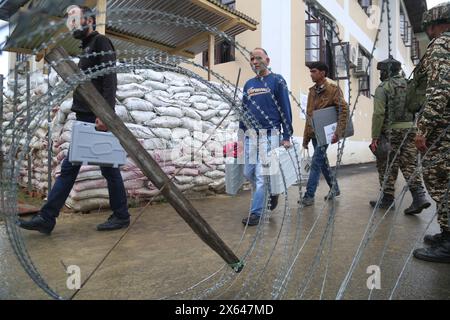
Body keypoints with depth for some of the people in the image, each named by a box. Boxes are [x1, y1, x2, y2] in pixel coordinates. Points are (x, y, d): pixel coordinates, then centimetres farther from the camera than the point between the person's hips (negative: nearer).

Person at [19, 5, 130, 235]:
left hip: (98, 119, -9)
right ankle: (46, 219, 12)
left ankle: (121, 217, 10)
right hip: (85, 120, 9)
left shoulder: (101, 42, -2)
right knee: (68, 168, 7)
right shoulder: (86, 48, 24)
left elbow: (110, 80, -15)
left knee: (108, 167, -2)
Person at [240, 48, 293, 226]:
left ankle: (256, 213, 4)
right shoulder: (249, 84, 15)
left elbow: (285, 109, -3)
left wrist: (286, 137, -7)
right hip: (250, 136, 6)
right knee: (248, 173, 8)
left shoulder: (277, 81, 0)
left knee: (262, 175, -6)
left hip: (269, 135, -5)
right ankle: (270, 193, 34)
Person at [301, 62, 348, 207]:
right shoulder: (312, 91, 13)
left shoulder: (333, 89, -7)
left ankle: (309, 196, -3)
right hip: (314, 133, 7)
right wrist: (306, 137, 13)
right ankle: (334, 188, 30)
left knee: (316, 163, -9)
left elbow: (343, 110, -15)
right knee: (322, 162, 14)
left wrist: (338, 132, -24)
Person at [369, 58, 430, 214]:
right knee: (409, 164, 9)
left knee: (387, 167, 4)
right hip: (410, 129, 6)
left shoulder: (383, 88, -7)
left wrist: (375, 137, -13)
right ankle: (419, 197, 0)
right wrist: (415, 130, 16)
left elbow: (379, 114, -14)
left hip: (390, 131, -6)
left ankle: (387, 200, 12)